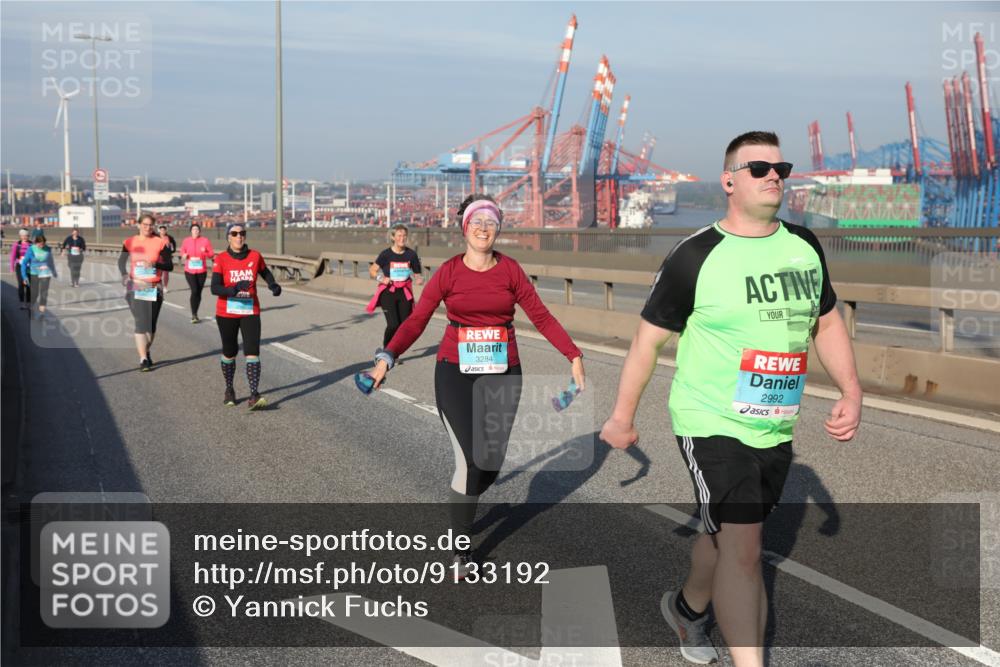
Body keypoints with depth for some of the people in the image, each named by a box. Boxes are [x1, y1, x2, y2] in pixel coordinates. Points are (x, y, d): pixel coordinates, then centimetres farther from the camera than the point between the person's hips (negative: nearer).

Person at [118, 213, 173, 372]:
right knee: (141, 322, -10)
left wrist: (155, 264, -20)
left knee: (152, 323, 8)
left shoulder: (160, 242, 0)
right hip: (135, 288, -1)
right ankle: (143, 359, -10)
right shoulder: (130, 242, 3)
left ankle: (147, 352, 31)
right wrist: (127, 279, -7)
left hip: (154, 288, 1)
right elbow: (121, 263, 9)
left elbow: (170, 266, -2)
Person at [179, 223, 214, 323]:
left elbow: (211, 254, -1)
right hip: (189, 270, -1)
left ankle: (195, 314, 23)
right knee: (194, 291, -15)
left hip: (201, 270, 1)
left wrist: (205, 252, -21)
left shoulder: (205, 241, -1)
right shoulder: (186, 241, 1)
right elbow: (182, 252, 12)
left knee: (198, 292, 8)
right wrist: (184, 256, -10)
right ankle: (193, 315, -10)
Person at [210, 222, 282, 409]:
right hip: (226, 314, 0)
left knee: (252, 352, -13)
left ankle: (254, 396, -19)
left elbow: (265, 272, 20)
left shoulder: (255, 256, -1)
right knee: (229, 352, 14)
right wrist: (233, 290, -34)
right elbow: (214, 288, -17)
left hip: (250, 312, 1)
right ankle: (229, 390, 35)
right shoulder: (221, 259, -8)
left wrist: (273, 285, 1)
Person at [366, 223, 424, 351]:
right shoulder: (386, 254, -6)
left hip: (404, 293, 3)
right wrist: (381, 278, -14)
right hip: (388, 293, -3)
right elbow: (372, 270, 4)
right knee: (393, 324, -14)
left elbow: (416, 274, 9)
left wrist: (418, 279, -13)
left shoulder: (411, 254, 0)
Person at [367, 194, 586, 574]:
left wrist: (574, 355, -3)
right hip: (456, 374, -2)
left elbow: (541, 317, 3)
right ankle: (459, 550, 9)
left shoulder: (510, 271, 2)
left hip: (503, 375, 3)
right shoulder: (448, 272, -3)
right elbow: (416, 320, -7)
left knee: (492, 463, 6)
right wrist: (387, 357, -20)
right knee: (470, 462, -9)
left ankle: (462, 505, 41)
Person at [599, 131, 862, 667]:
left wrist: (851, 391, 3)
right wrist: (622, 416, 0)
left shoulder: (804, 246, 5)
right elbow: (648, 337, -5)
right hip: (711, 423, -6)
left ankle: (688, 607, 48)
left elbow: (827, 322, 16)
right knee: (742, 548, -13)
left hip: (776, 428, 6)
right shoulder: (696, 256, -12)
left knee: (729, 533, 21)